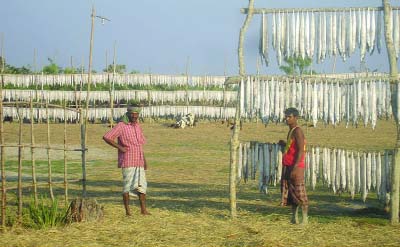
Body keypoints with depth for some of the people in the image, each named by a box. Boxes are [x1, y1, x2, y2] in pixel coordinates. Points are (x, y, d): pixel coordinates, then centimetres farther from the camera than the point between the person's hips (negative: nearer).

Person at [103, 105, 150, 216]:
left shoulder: (137, 126, 14)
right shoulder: (121, 126, -7)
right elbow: (106, 137, -13)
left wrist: (144, 160, 17)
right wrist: (120, 147, -15)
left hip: (139, 162, 6)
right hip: (128, 161, -6)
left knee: (142, 185, 5)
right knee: (128, 185, -1)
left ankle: (143, 209, 11)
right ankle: (127, 211, 6)